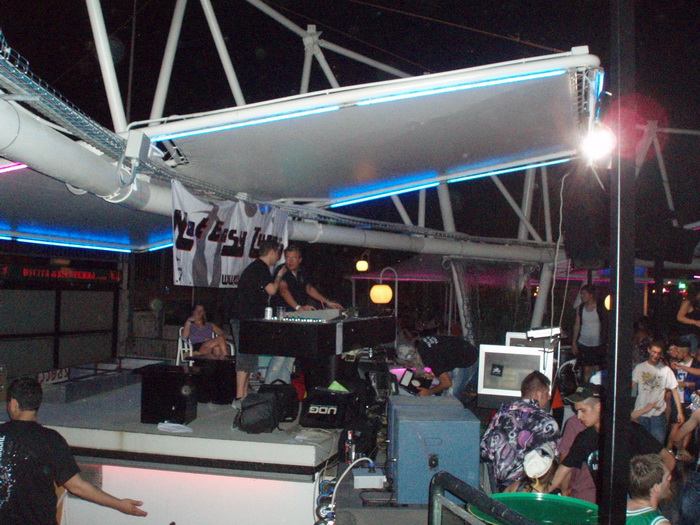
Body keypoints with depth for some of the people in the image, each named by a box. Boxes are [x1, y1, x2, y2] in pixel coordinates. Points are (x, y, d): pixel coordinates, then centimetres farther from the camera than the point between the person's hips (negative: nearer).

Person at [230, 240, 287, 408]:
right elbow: (272, 290, -17)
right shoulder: (260, 268, -12)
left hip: (247, 319, 10)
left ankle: (244, 396, 17)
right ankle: (239, 398, -8)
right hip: (246, 320, -10)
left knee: (248, 359, 12)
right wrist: (279, 275, -1)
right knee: (245, 358, -9)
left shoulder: (255, 267, 20)